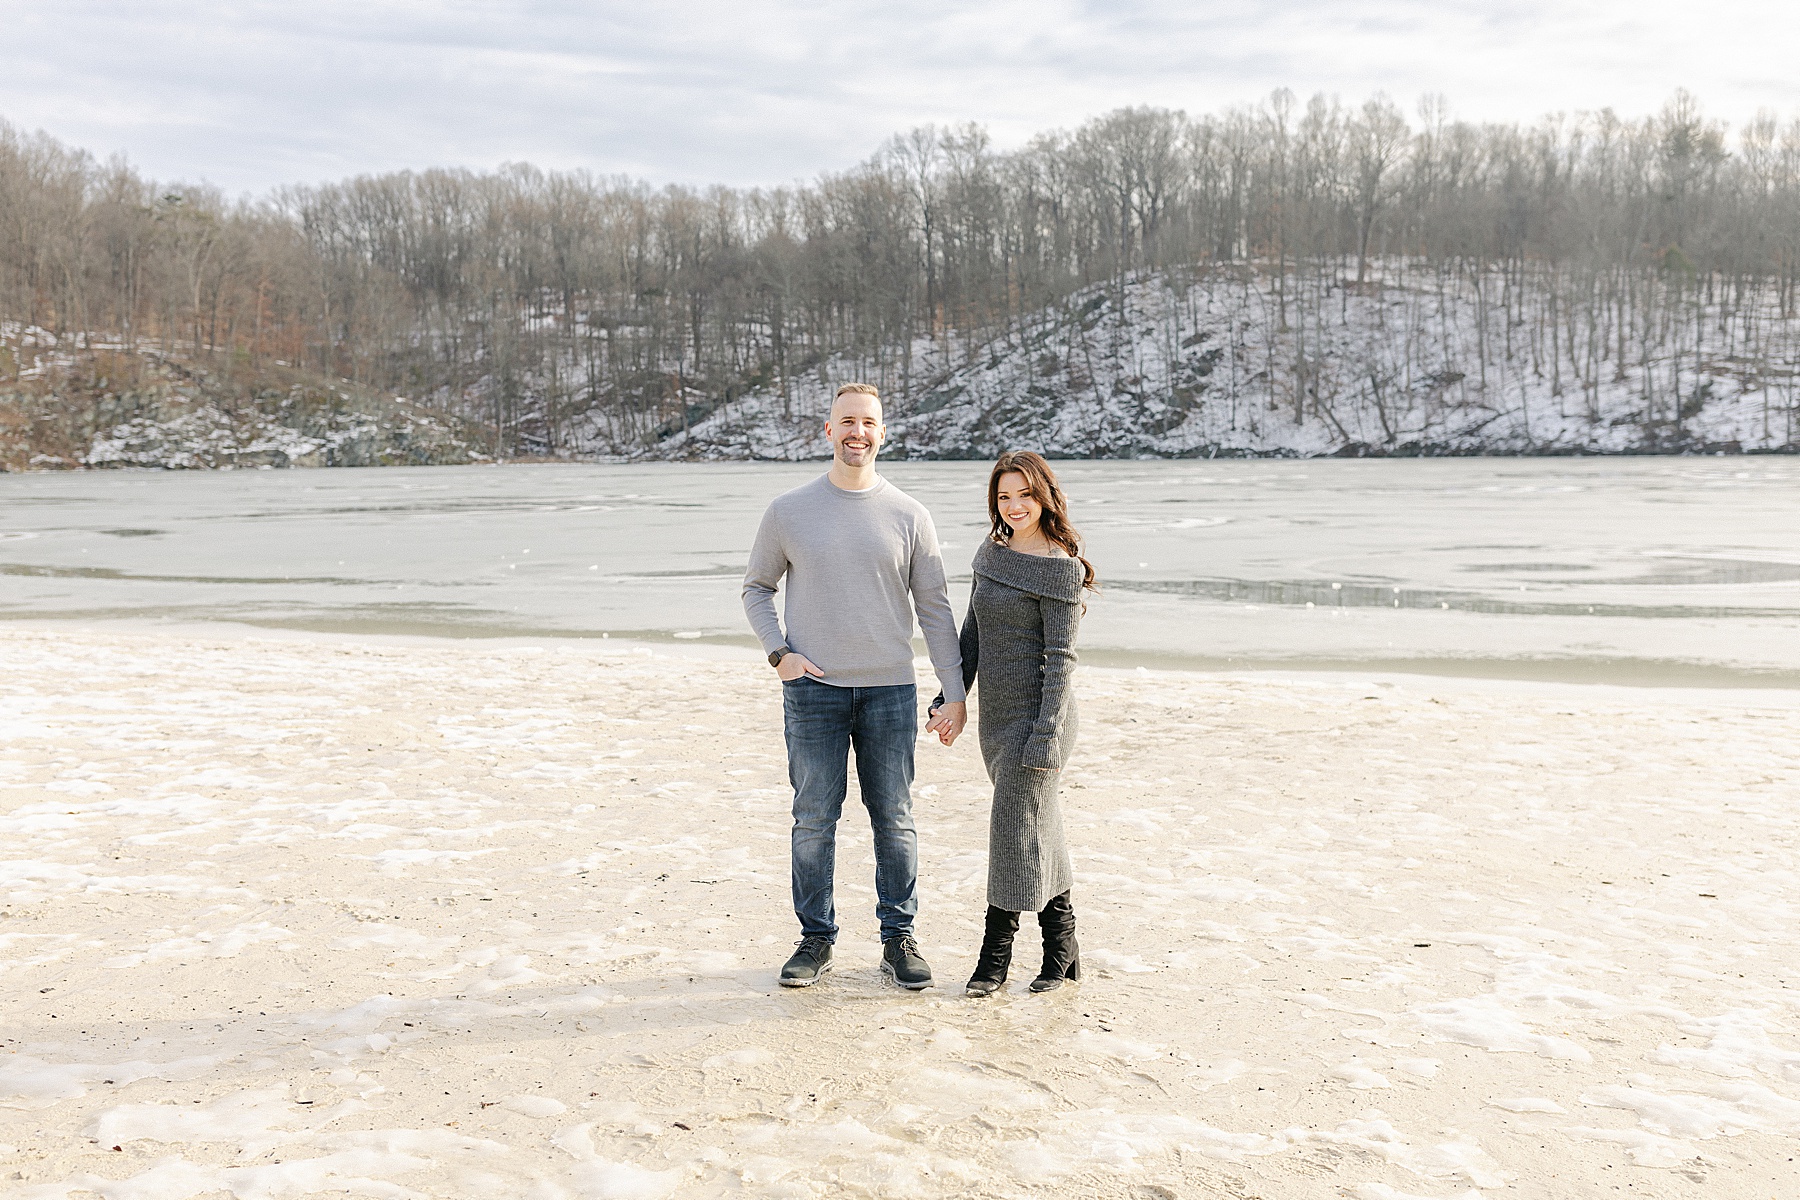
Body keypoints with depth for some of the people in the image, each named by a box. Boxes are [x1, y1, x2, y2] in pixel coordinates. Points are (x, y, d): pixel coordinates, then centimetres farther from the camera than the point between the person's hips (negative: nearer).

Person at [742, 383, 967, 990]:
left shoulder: (909, 516, 3)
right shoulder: (789, 511, 2)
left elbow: (935, 609, 6)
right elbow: (756, 588, 12)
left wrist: (954, 693, 1)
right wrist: (779, 653, -4)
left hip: (890, 690, 1)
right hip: (813, 690, 0)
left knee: (894, 821, 6)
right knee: (814, 821, 4)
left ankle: (899, 940, 17)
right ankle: (816, 940, 17)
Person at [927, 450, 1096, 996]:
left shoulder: (1058, 567, -12)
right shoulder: (991, 552, 10)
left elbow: (1060, 659, -15)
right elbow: (972, 634, 16)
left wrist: (1046, 736, -18)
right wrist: (952, 700, 11)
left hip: (1037, 713, -7)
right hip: (995, 713, 8)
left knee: (1015, 827, -3)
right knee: (1039, 828, 13)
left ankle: (994, 957, 7)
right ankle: (1063, 950, 22)